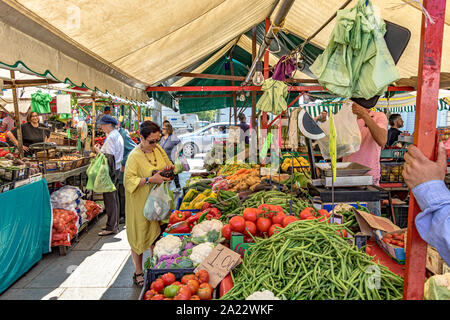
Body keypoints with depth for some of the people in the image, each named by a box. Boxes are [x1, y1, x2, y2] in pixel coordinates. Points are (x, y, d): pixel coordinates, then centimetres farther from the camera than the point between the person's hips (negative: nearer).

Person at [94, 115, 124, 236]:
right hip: (116, 168, 10)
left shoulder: (111, 137, -16)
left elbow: (109, 156, -21)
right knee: (114, 197, 15)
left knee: (109, 198, -6)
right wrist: (101, 150, 14)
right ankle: (115, 223, 25)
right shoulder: (118, 135, 15)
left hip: (111, 170, -10)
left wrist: (98, 150, -8)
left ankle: (111, 227, 0)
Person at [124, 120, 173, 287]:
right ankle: (138, 273, 24)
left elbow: (167, 163, 20)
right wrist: (150, 179, -28)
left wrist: (170, 166, -3)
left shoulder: (158, 149, 4)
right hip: (140, 203, -6)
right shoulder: (135, 156, -17)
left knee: (156, 234, 14)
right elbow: (129, 181, -20)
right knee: (140, 237, 7)